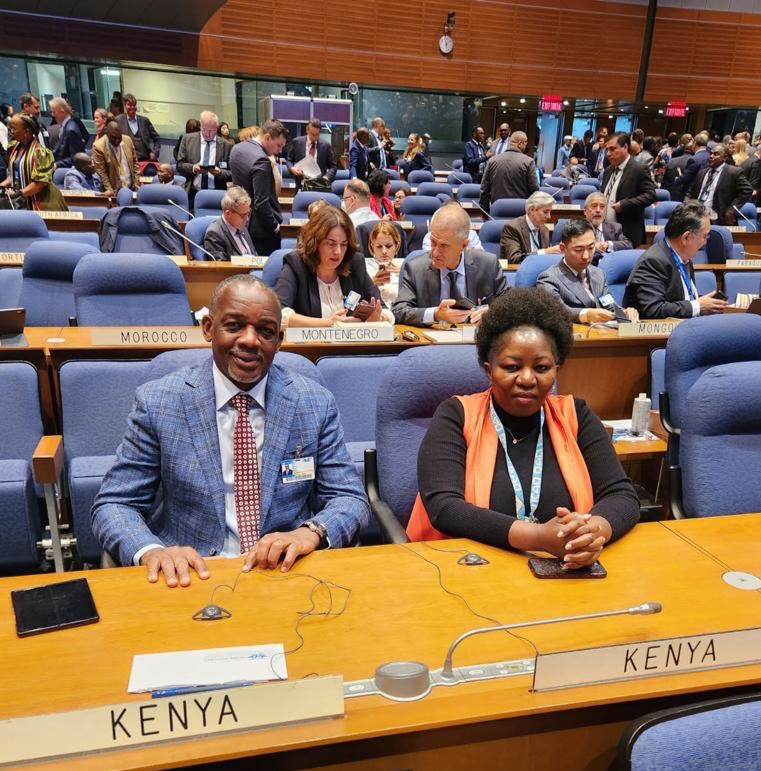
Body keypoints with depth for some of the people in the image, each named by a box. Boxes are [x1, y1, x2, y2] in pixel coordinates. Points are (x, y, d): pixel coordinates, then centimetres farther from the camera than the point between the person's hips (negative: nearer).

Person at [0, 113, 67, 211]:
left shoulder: (39, 151, -16)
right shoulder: (14, 148, 7)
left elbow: (41, 182, -19)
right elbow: (13, 174, 18)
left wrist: (20, 193, -21)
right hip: (24, 203, 7)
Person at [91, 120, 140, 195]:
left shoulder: (127, 140, 2)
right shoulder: (98, 147, -11)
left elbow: (134, 162, 9)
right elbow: (101, 171, -10)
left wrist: (136, 183, 2)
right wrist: (109, 189, -18)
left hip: (131, 188, 4)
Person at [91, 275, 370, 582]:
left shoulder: (316, 404, 1)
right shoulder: (157, 402, -2)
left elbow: (351, 499, 2)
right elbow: (113, 505, 0)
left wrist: (311, 532, -20)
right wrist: (151, 551, -22)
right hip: (193, 574, 1)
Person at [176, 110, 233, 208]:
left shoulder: (226, 145, 5)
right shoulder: (187, 139, 9)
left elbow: (232, 174, 6)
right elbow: (179, 165, 7)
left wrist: (220, 173, -15)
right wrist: (193, 168, -12)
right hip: (193, 195, 1)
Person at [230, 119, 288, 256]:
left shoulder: (236, 148, 3)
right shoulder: (261, 160, -25)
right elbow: (261, 203, -26)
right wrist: (275, 226, -14)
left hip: (242, 221, 9)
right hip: (262, 228, -9)